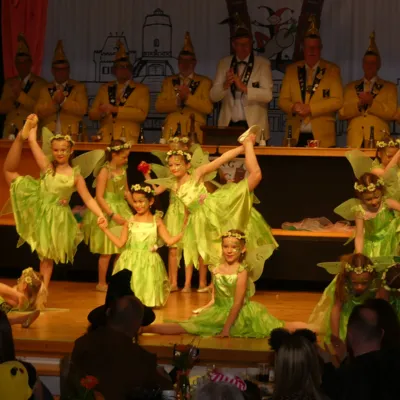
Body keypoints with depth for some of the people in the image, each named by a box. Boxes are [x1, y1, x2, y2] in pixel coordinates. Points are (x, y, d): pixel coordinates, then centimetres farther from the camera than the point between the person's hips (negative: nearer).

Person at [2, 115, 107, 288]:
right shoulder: (47, 167, -2)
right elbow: (33, 142, -11)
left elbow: (88, 198, -5)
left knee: (48, 255, 8)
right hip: (38, 208, 0)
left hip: (57, 216, 0)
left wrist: (100, 214, -15)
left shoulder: (75, 175, -1)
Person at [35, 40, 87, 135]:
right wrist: (54, 101, -9)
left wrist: (64, 101, -13)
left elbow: (82, 110, -4)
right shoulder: (45, 89, 16)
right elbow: (38, 113, 4)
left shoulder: (79, 87, 9)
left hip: (72, 137, -2)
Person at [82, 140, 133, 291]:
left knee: (122, 250, 7)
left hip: (121, 209, 7)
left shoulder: (123, 170, 6)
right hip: (107, 212, -7)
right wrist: (113, 214, -23)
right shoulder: (105, 172, -15)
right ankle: (101, 283, 11)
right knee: (107, 251, -1)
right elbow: (99, 197, -19)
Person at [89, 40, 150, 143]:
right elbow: (92, 114, 17)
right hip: (105, 140, 2)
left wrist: (115, 109, -6)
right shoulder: (104, 89, 21)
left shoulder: (142, 89, 11)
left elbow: (142, 114, -3)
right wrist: (101, 112, -6)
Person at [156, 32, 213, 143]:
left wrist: (188, 97, -9)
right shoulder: (168, 81, 18)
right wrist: (178, 100, -8)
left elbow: (208, 108, -2)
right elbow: (159, 106, 7)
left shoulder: (205, 82, 11)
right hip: (172, 131, 2)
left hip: (195, 132, -2)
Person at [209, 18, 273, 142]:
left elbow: (267, 95, -10)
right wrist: (225, 85, -16)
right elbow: (213, 96, 4)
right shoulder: (224, 63, 9)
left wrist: (244, 87, -21)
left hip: (253, 126, -2)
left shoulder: (263, 64, 1)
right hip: (229, 125, 2)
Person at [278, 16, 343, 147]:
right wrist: (293, 107, -13)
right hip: (296, 136, 2)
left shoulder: (332, 70, 6)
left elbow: (337, 101, -3)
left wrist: (310, 108, -13)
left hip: (322, 136, -2)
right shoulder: (291, 70, 13)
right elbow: (282, 100, 10)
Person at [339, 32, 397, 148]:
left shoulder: (390, 87, 12)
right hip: (355, 140, 2)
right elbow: (342, 113, 9)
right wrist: (359, 104, -8)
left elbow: (391, 113, 0)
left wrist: (371, 102, -11)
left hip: (378, 140, -1)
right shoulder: (350, 87, 18)